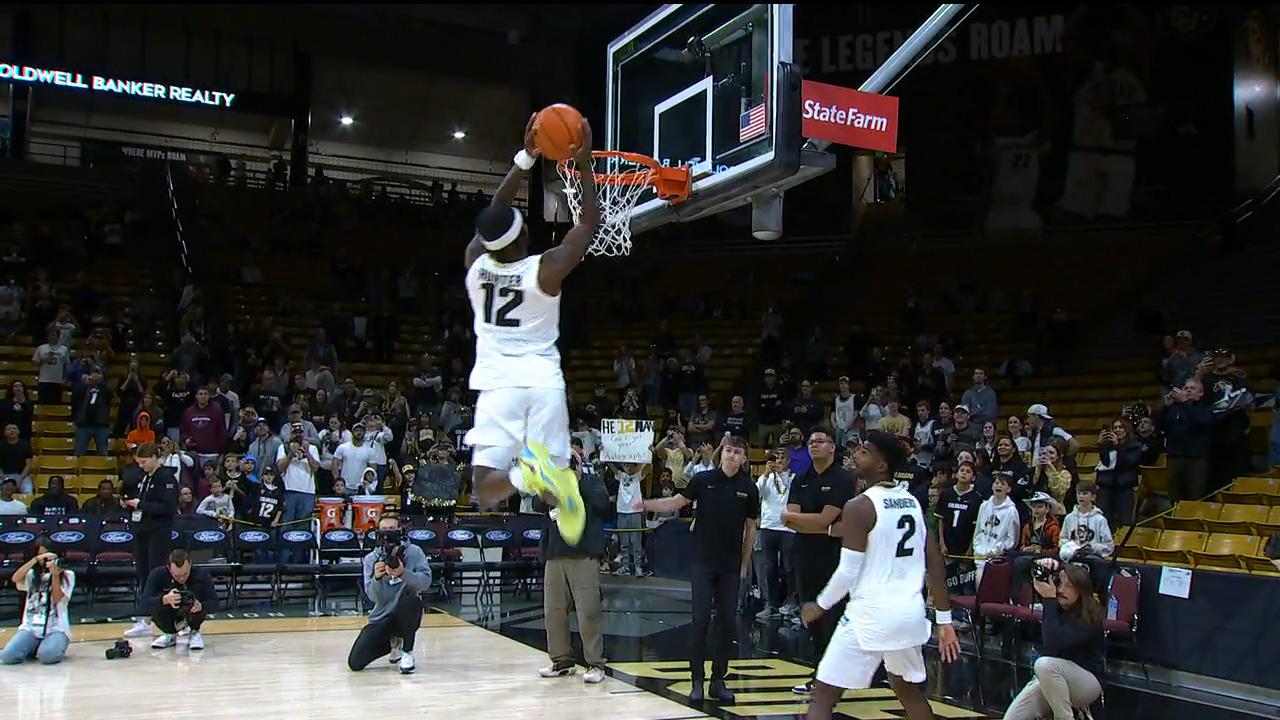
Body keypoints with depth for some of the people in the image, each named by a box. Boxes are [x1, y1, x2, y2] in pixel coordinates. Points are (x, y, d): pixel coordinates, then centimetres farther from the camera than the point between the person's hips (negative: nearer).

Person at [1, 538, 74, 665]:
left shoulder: (67, 575, 7)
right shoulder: (32, 575, 14)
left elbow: (57, 599, -5)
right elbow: (15, 578, -9)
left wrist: (55, 575, -16)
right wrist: (36, 559, -17)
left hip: (56, 629, -3)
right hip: (31, 628, 3)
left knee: (47, 656, -33)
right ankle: (34, 649, 8)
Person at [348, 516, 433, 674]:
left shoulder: (414, 552, -6)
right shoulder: (371, 559, -2)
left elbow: (426, 582, -19)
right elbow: (373, 597, -11)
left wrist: (403, 573, -35)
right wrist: (376, 577, -31)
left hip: (406, 616, -2)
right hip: (381, 618, 2)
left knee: (411, 600, -36)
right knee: (355, 662, -11)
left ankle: (407, 653, -14)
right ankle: (393, 642, 18)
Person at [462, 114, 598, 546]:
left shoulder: (475, 262, 2)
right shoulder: (545, 269, -6)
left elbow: (492, 216, 18)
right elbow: (590, 223, 6)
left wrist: (526, 157, 20)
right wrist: (584, 163, 9)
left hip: (498, 384, 1)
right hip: (543, 381, -1)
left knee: (486, 489, -1)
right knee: (556, 471, 11)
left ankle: (525, 473, -34)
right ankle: (551, 476, -25)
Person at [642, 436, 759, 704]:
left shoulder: (749, 488, 1)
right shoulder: (704, 480, -2)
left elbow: (750, 528, 8)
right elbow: (676, 503, 5)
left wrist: (745, 564, 8)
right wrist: (645, 504, -9)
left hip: (731, 566, 2)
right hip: (704, 562, -2)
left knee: (727, 623, 4)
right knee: (701, 619, -6)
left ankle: (718, 680, 15)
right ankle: (697, 680, 5)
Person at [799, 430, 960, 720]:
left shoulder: (859, 506, -12)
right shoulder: (913, 502, 9)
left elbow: (848, 573, -15)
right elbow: (936, 564, 9)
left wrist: (820, 606, 2)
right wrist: (945, 621, 13)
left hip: (871, 613, -7)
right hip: (911, 611, 7)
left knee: (823, 696, 0)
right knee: (908, 688, 29)